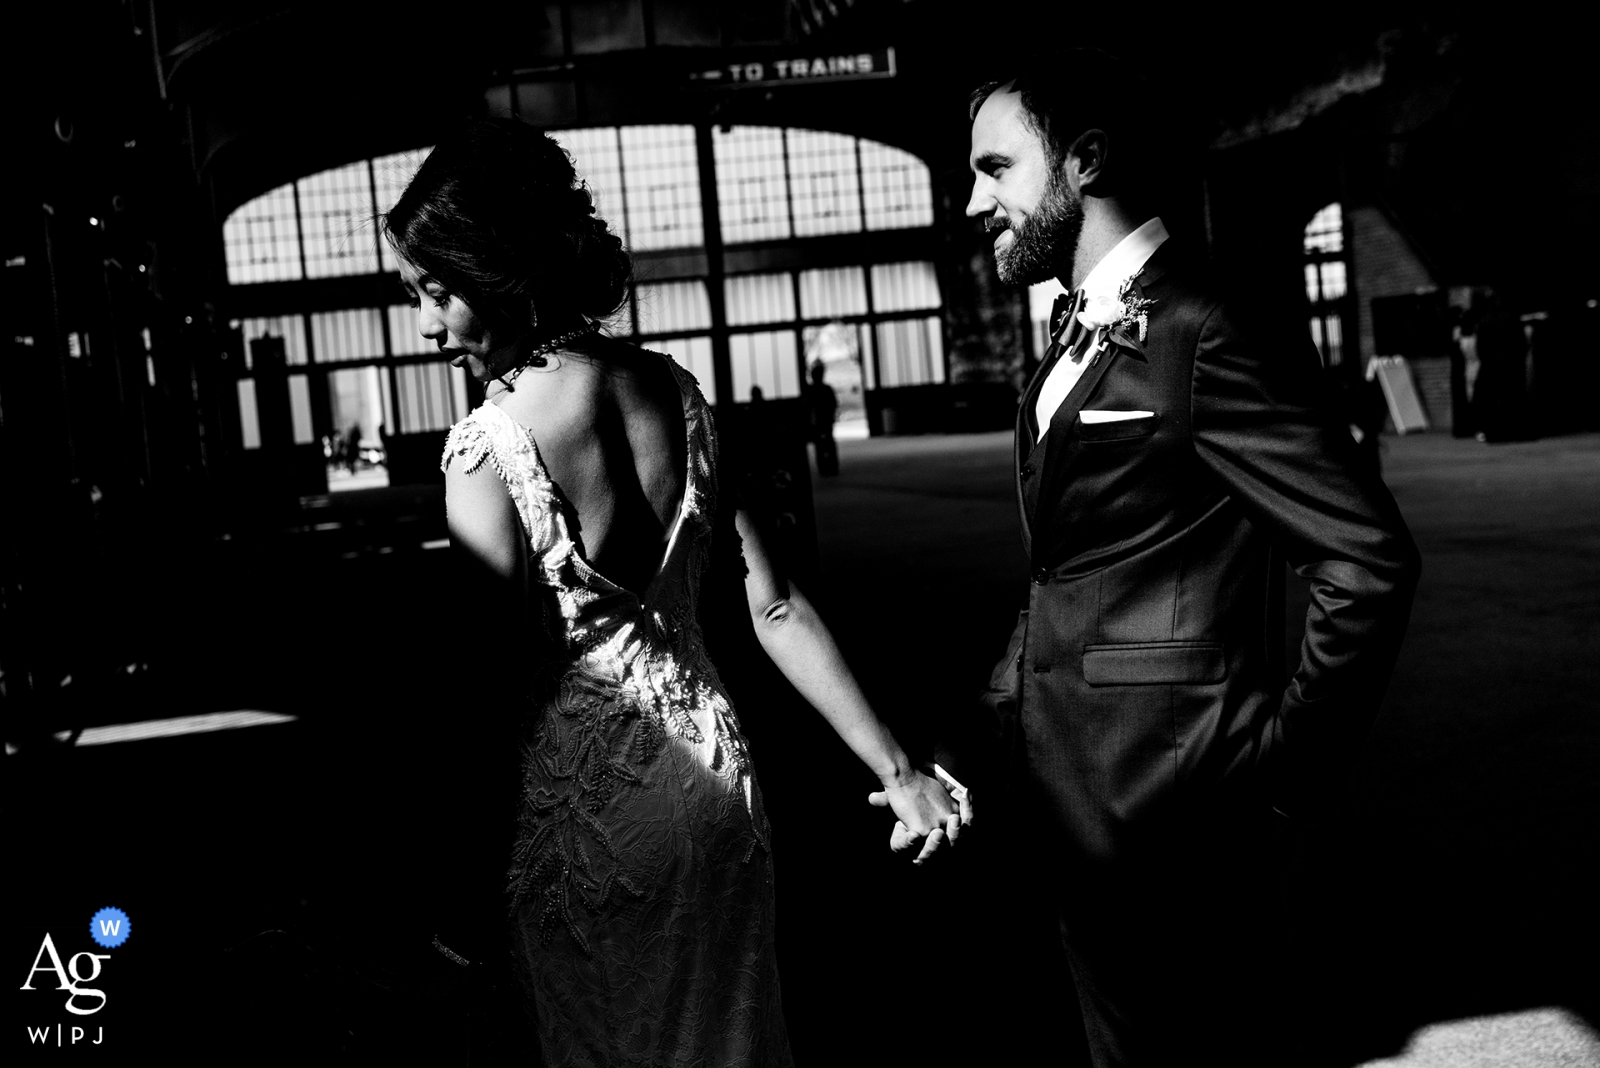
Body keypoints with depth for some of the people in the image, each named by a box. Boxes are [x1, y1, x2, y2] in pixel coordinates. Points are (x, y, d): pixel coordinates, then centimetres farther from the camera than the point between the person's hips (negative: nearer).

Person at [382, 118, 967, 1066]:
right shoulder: (674, 393, -1)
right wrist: (897, 769, 3)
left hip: (583, 803, -5)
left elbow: (496, 686, -17)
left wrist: (470, 881, -7)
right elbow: (776, 608, -2)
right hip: (713, 774, 6)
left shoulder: (490, 447, -18)